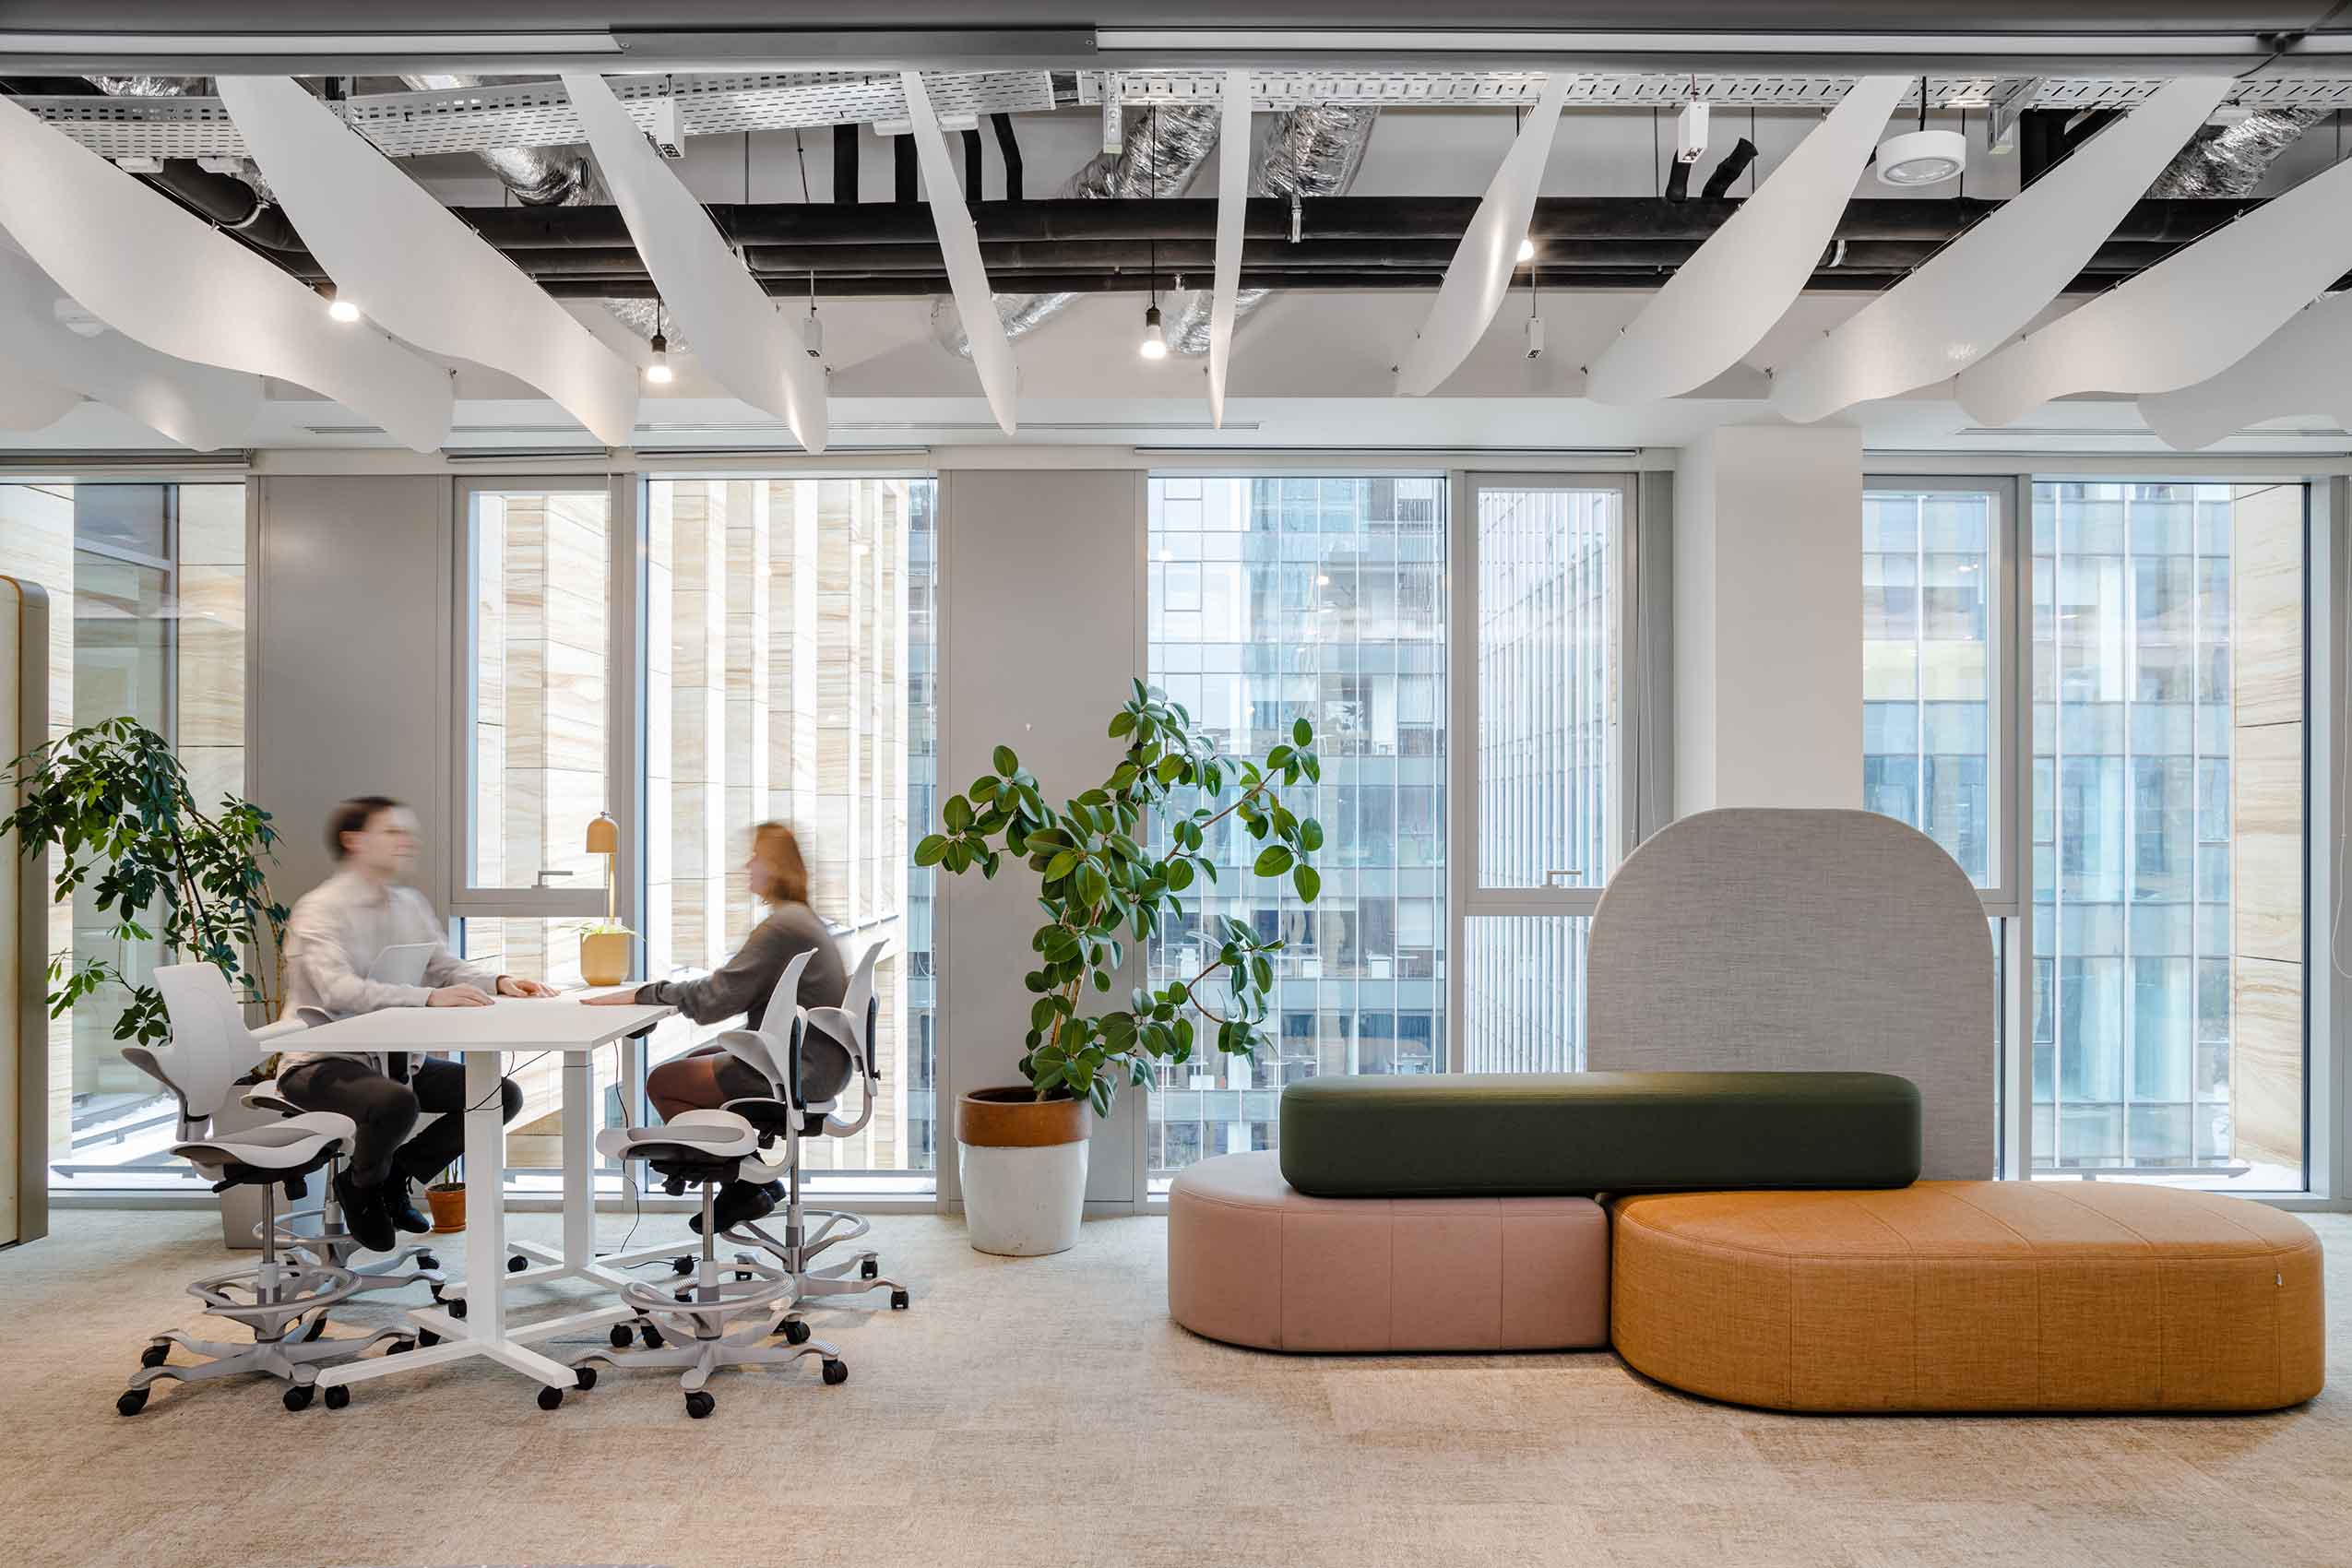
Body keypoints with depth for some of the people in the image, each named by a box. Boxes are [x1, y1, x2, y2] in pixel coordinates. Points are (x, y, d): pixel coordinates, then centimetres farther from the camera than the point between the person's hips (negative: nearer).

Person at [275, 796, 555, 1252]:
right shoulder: (319, 910, -14)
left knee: (502, 1094, -6)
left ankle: (395, 1175, 11)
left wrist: (499, 983, -17)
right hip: (324, 1062, -7)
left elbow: (447, 966, 4)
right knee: (396, 1102, -37)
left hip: (395, 1057, 7)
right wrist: (429, 997, -41)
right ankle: (361, 1186, -1)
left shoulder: (411, 904, 9)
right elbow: (339, 990, -30)